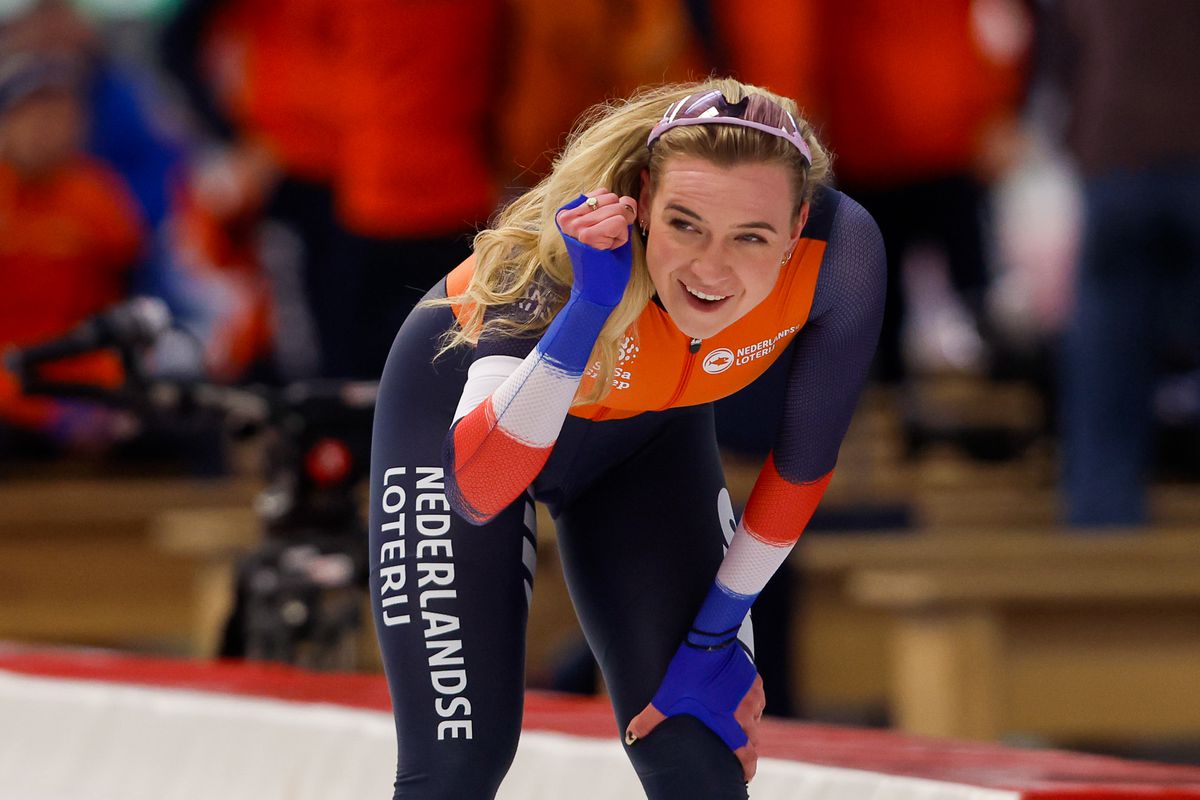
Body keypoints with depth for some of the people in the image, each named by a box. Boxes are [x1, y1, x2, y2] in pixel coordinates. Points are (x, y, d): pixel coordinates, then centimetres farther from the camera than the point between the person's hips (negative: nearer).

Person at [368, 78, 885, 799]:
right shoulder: (574, 254, -40)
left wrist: (717, 632, -9)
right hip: (464, 400, -3)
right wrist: (591, 308, -57)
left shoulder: (840, 249, -33)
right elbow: (476, 491, -49)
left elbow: (805, 459, -15)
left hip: (649, 429, 3)